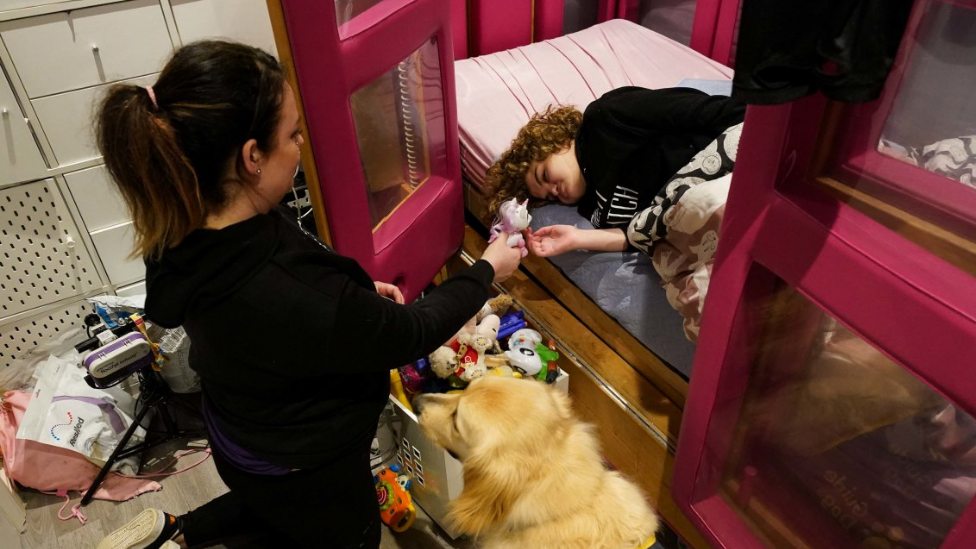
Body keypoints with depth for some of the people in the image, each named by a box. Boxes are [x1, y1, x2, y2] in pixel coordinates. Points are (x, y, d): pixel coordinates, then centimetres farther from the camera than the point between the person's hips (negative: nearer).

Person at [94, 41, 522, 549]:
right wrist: (486, 271, -12)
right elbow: (413, 333, -26)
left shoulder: (187, 233, -16)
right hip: (304, 466, -7)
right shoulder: (293, 299, -42)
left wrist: (359, 293, -3)